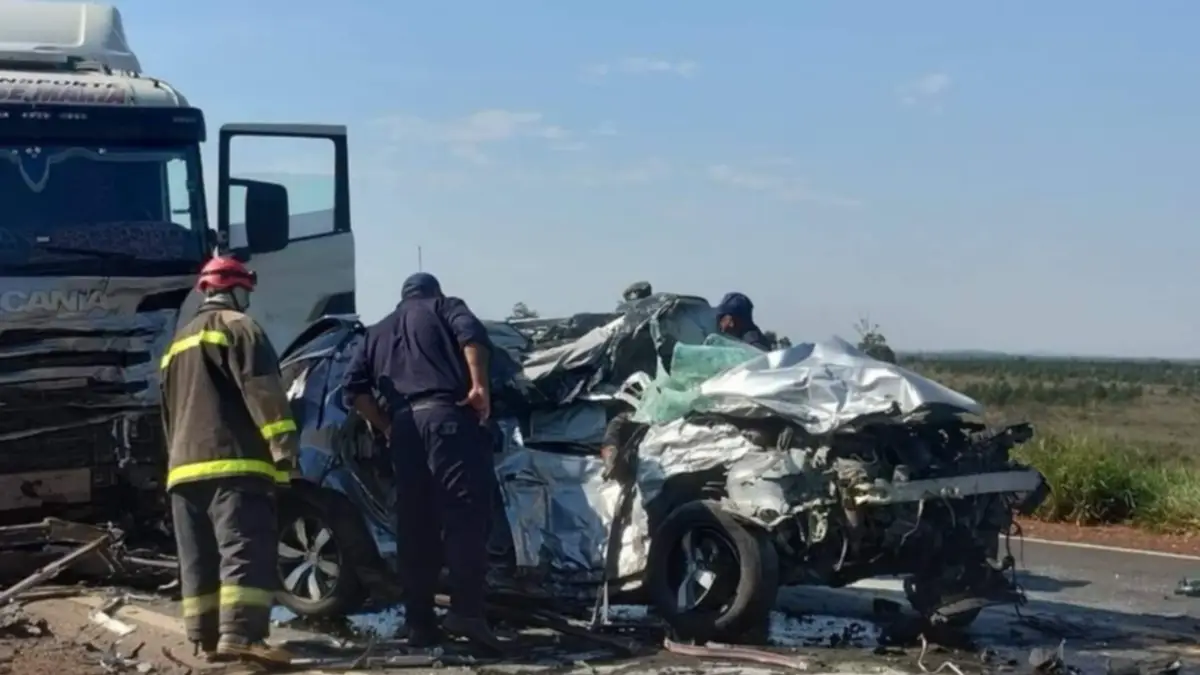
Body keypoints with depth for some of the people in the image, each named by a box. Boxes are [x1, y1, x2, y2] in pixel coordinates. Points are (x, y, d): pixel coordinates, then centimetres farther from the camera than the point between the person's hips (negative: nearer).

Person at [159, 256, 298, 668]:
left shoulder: (178, 342, 28)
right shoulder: (236, 326, 1)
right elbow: (261, 388, -12)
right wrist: (284, 444, -17)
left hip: (185, 464, 9)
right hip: (233, 461, -8)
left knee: (200, 559, 10)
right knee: (246, 551, -16)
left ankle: (207, 637, 12)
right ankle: (240, 634, -27)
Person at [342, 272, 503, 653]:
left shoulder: (379, 332, 30)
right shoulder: (444, 307, 18)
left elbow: (355, 387, 17)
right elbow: (471, 333, -6)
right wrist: (479, 385, -10)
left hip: (405, 427, 5)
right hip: (446, 416, -5)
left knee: (416, 527, 7)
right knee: (467, 511, -13)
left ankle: (419, 623, 6)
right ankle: (466, 610, -26)